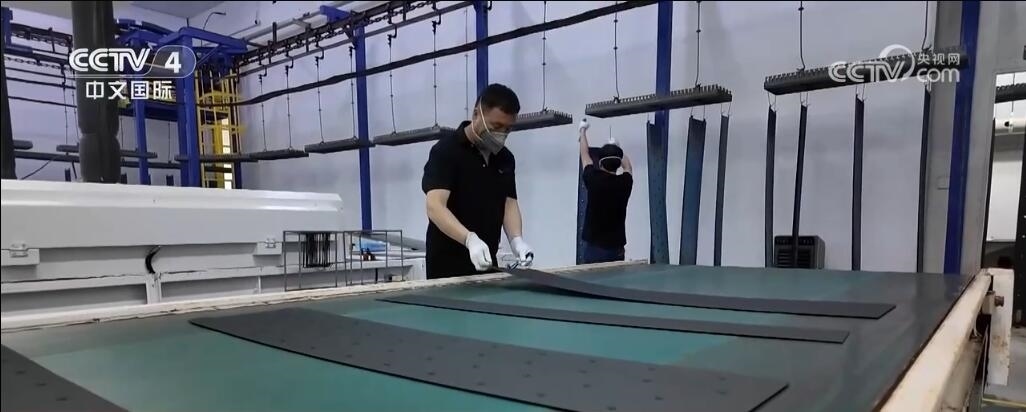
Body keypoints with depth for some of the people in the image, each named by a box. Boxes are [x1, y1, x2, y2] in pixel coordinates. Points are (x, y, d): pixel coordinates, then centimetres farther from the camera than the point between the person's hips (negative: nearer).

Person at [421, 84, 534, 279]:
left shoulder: (505, 158, 7)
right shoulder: (445, 151, -14)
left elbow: (509, 203, 4)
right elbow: (435, 206, -25)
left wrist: (516, 240, -15)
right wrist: (470, 239, -40)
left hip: (487, 264, 7)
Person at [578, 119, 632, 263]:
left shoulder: (594, 180, -9)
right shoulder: (625, 183, -4)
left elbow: (585, 155, 9)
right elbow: (627, 166, 21)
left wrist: (583, 131, 27)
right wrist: (616, 147, 38)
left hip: (594, 246, -2)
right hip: (616, 248, 2)